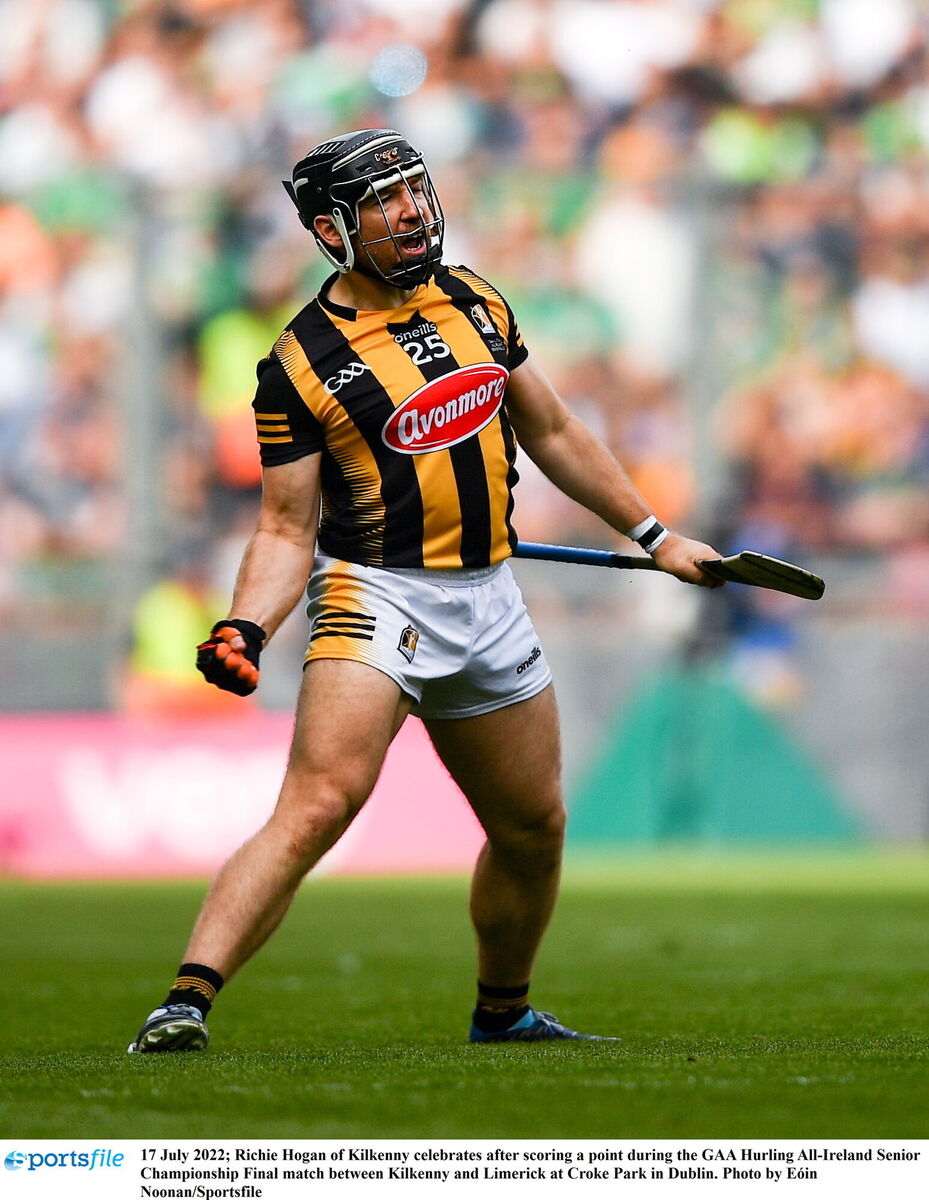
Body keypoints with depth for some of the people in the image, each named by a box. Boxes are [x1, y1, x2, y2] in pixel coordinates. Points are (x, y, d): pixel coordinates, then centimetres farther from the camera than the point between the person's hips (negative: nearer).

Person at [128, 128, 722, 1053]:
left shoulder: (475, 302, 10)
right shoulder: (301, 363, -7)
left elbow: (552, 435, 22)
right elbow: (286, 529, -5)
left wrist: (654, 535, 24)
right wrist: (245, 629, -22)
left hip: (488, 601, 6)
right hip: (376, 594, -6)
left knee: (534, 828, 15)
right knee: (319, 804, -26)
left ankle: (502, 1011, 38)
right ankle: (186, 1002, -32)